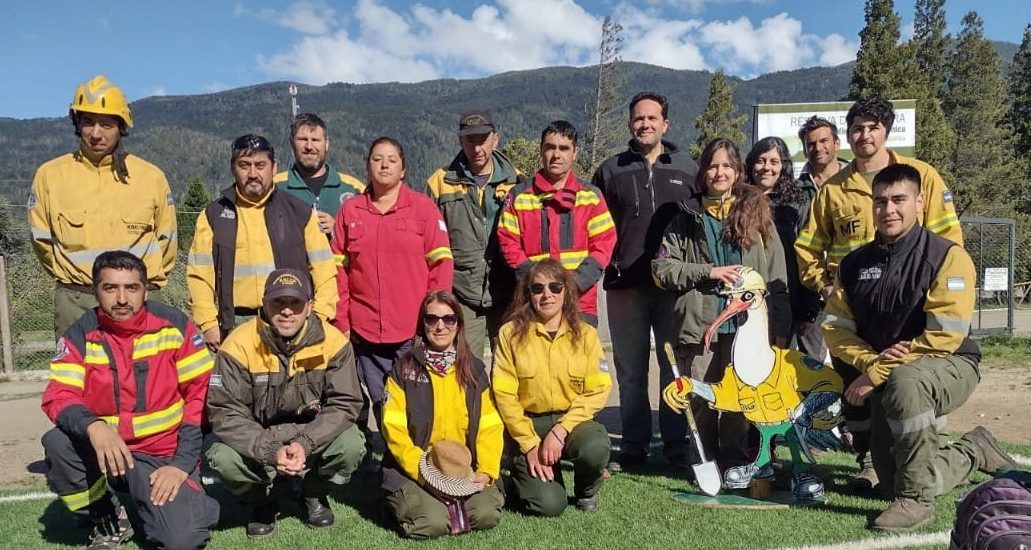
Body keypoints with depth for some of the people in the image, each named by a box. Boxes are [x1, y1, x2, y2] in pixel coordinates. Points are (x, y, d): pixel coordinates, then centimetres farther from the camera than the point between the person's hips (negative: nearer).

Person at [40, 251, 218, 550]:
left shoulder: (175, 325, -8)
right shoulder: (80, 336, -4)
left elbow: (201, 394, -8)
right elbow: (58, 397, -13)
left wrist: (182, 463, -13)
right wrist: (92, 425, -36)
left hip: (165, 456, -3)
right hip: (105, 451, 3)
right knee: (57, 442, -27)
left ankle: (190, 502, 14)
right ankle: (108, 520, -1)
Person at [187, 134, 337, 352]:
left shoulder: (299, 212, 7)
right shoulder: (213, 215, 9)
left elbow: (323, 268, 5)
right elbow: (199, 273, 6)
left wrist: (319, 321, -2)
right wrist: (208, 323, -2)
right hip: (236, 325, 1)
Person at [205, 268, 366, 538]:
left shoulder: (333, 341, -17)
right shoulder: (239, 345, -19)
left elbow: (344, 404, -16)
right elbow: (224, 413, -20)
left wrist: (305, 443, -31)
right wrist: (271, 450, -33)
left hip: (313, 436, 1)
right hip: (258, 440, 0)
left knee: (351, 445, -28)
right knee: (223, 459, -29)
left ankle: (314, 494, 8)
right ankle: (262, 502, 7)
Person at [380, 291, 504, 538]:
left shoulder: (474, 369, 8)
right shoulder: (403, 370, -1)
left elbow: (490, 426, 4)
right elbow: (394, 429, -7)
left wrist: (487, 471, -11)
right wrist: (424, 470, -18)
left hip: (465, 469, 3)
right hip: (413, 470, -2)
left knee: (487, 515, -22)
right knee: (433, 523, -26)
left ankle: (452, 501, 9)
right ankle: (402, 500, 6)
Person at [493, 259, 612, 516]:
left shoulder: (585, 334, 1)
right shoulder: (511, 333, -3)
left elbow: (598, 390, -5)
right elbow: (504, 394, -6)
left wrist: (560, 431, -17)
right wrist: (530, 444, -12)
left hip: (572, 420, 2)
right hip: (526, 424, -1)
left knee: (595, 448, -32)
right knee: (548, 504, -20)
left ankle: (586, 492, 4)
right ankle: (523, 478, 17)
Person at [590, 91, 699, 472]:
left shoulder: (687, 169, 10)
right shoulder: (611, 171, 10)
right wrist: (606, 262, -2)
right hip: (625, 286, 0)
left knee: (675, 368, 6)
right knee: (630, 372, 7)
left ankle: (677, 444, 18)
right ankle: (634, 446, 17)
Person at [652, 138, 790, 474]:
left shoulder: (757, 212, 10)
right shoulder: (687, 219, 9)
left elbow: (777, 276, 7)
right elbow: (662, 268, 2)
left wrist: (780, 326, 0)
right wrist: (708, 272, -8)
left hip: (747, 323, 0)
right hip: (699, 324, 0)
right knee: (702, 399, 3)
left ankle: (736, 463, 17)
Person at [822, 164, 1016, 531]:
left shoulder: (948, 257, -15)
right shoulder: (855, 263, 0)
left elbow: (943, 338, -23)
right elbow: (835, 327, 0)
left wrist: (876, 375, -23)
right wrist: (871, 360, -20)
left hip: (950, 367, -5)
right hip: (887, 383, 6)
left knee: (904, 382, -41)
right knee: (892, 482, 7)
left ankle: (918, 500, -25)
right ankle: (973, 452, 35)